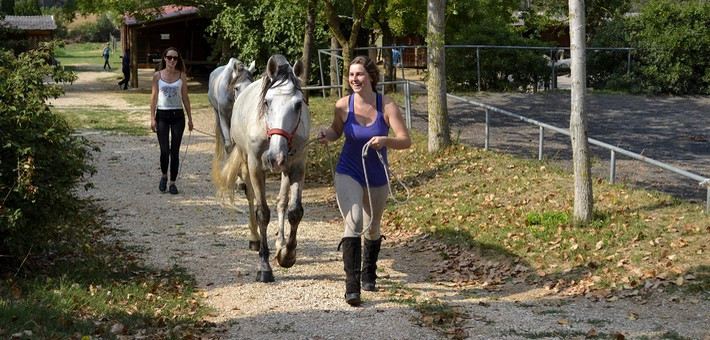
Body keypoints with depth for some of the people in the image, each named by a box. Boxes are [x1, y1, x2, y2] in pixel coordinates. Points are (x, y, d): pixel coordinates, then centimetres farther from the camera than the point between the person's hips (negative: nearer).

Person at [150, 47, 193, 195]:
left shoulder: (182, 76, 2)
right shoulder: (157, 75, 0)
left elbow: (185, 97, 7)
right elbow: (154, 97, 2)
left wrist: (190, 118, 6)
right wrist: (152, 118, -3)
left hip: (178, 115, 1)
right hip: (162, 115, -1)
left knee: (175, 151, 2)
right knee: (164, 150, -5)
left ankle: (173, 182, 11)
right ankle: (164, 176, 21)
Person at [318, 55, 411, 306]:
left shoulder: (387, 106, -15)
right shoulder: (343, 106, -11)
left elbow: (406, 141, -18)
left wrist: (385, 140, -37)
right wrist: (327, 136, -14)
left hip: (377, 178, 1)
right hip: (348, 174, -1)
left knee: (373, 229, 20)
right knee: (353, 224, -22)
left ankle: (368, 273, 47)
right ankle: (352, 285, -21)